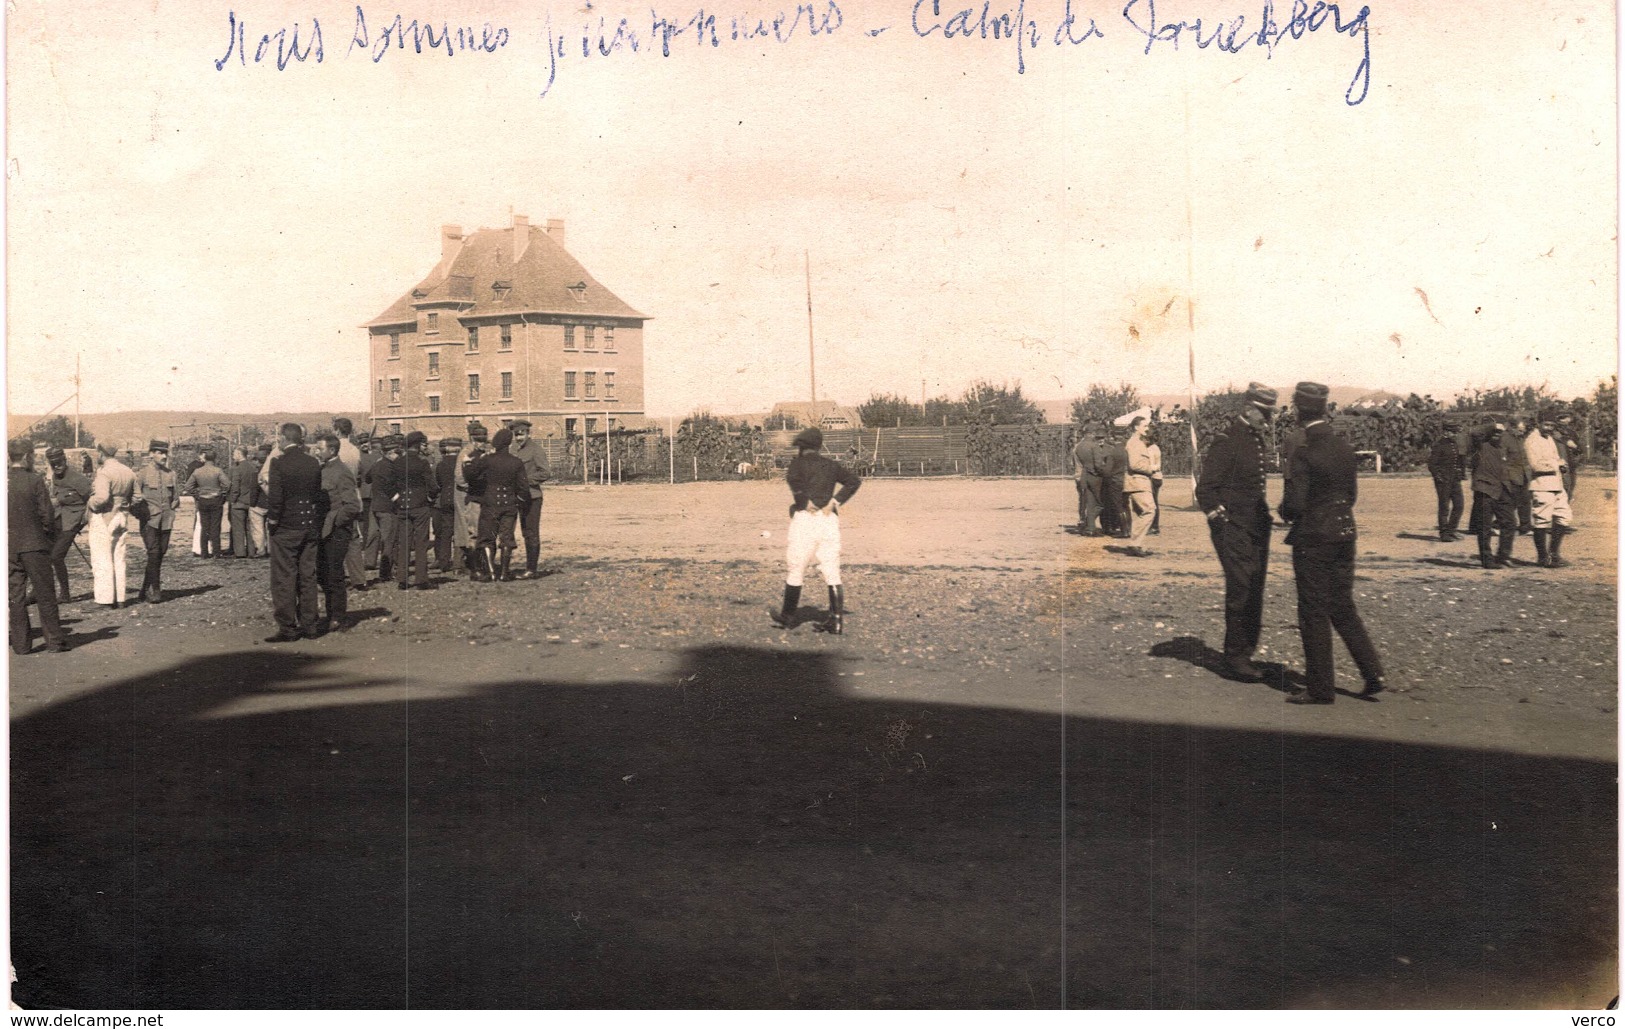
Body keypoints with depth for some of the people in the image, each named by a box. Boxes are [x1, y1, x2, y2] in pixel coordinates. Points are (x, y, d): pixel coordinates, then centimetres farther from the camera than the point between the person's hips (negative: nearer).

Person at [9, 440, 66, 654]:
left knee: (16, 596, 10)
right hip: (34, 545, -4)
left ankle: (20, 643, 12)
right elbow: (46, 515, -11)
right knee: (45, 595, 3)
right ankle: (55, 640, 5)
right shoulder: (34, 481, -11)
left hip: (9, 547, 4)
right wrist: (51, 536, 5)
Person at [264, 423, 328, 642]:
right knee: (308, 577, 11)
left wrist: (272, 519, -3)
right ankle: (309, 625, 15)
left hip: (285, 528, -5)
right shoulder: (313, 463, 4)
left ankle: (287, 627, 2)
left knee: (284, 579, 1)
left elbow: (275, 496, -16)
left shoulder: (279, 463, -13)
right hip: (310, 527, 5)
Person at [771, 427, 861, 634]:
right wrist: (835, 501, 2)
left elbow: (793, 478, -21)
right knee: (832, 572, 3)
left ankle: (788, 616, 20)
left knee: (795, 570, 9)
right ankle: (837, 620, -3)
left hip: (806, 518, -4)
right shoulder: (831, 465, 16)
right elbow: (854, 480, 8)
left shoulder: (800, 461, 0)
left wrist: (806, 501, -13)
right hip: (830, 520, 4)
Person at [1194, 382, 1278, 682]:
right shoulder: (1228, 442, -12)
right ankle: (1236, 655, 0)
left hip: (1257, 530, 8)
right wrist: (1221, 520, -16)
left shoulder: (1261, 441, 14)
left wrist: (1266, 516, 18)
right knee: (1240, 590, -8)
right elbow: (1205, 489, -13)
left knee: (1255, 591, 10)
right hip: (1234, 531, -8)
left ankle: (1245, 653, 19)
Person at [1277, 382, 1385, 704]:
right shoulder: (1344, 447, 4)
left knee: (1314, 613, 3)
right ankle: (1373, 675, 13)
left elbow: (1295, 503, -18)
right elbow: (1352, 493, 12)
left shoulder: (1303, 451, -17)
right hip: (1344, 534, 7)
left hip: (1313, 538, -7)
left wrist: (1285, 513, 3)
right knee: (1343, 608, 17)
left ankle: (1321, 688, 10)